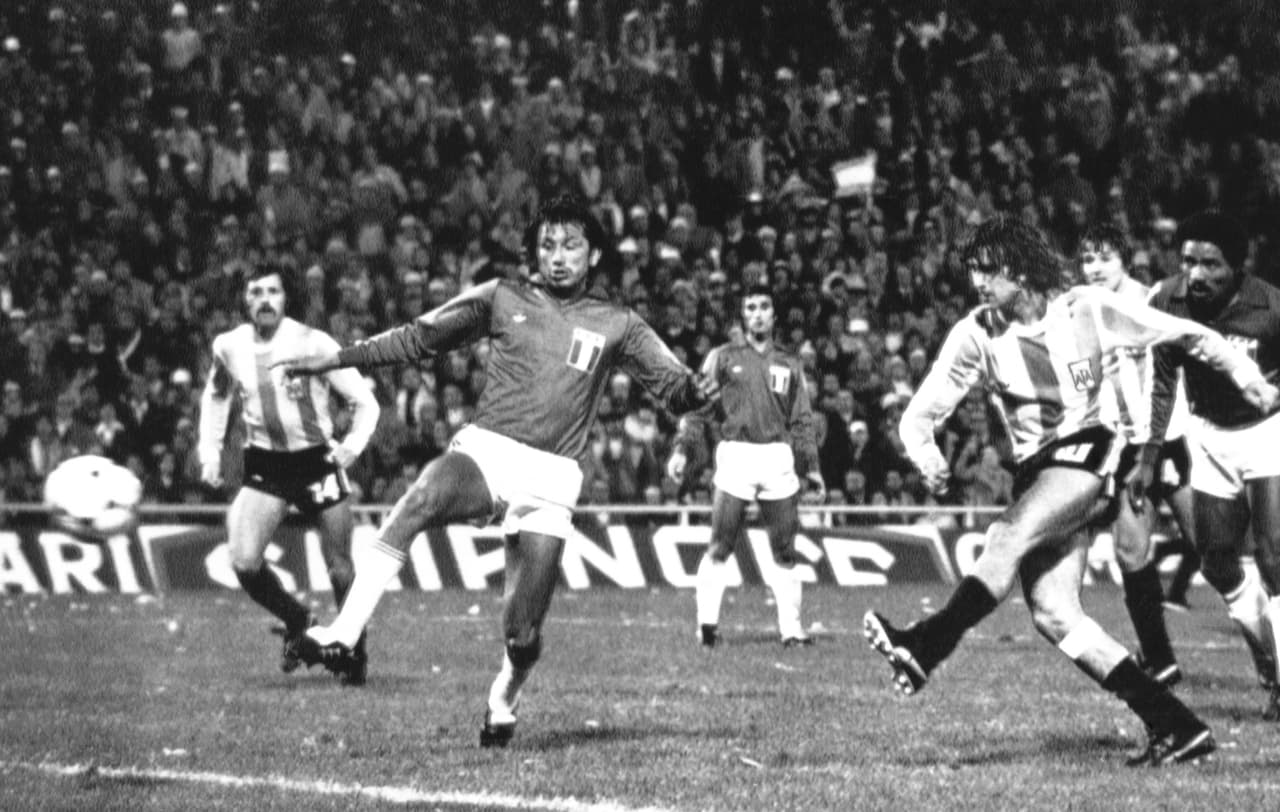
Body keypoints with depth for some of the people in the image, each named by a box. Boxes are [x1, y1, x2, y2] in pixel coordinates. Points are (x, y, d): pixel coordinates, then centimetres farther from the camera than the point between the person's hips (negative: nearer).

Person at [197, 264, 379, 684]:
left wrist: (353, 445, -20)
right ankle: (295, 622, 12)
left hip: (317, 461, -3)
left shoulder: (313, 344, -13)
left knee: (339, 569, 1)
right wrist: (210, 452, 9)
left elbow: (364, 400, -6)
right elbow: (216, 397, 19)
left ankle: (354, 651, 24)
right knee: (244, 562, -15)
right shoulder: (229, 347, -2)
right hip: (265, 467, 3)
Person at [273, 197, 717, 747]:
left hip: (551, 481, 0)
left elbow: (671, 383, 6)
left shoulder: (616, 327, 11)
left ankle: (503, 704, 31)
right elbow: (418, 338, 16)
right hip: (483, 452, 0)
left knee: (522, 635, -5)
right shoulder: (503, 299, 11)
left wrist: (692, 392, -19)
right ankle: (343, 635, -40)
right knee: (422, 499, -37)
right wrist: (336, 359, 13)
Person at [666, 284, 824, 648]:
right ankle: (707, 621, -2)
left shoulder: (789, 365, 17)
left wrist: (811, 465, 11)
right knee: (720, 546, -7)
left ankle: (791, 627, 7)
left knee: (785, 550, 3)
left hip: (778, 457, 3)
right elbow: (699, 405, 4)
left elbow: (802, 420, 18)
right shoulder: (723, 357, 8)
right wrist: (682, 447, -7)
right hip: (735, 454, -3)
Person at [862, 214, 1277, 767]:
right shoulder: (975, 335, 2)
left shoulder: (1087, 309, -4)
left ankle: (927, 648, -38)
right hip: (1035, 473, 5)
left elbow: (1187, 335, 4)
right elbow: (921, 413, 3)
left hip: (1088, 452, -5)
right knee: (1054, 617, -9)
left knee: (1009, 535, -30)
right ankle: (1175, 727, -7)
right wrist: (925, 453, -19)